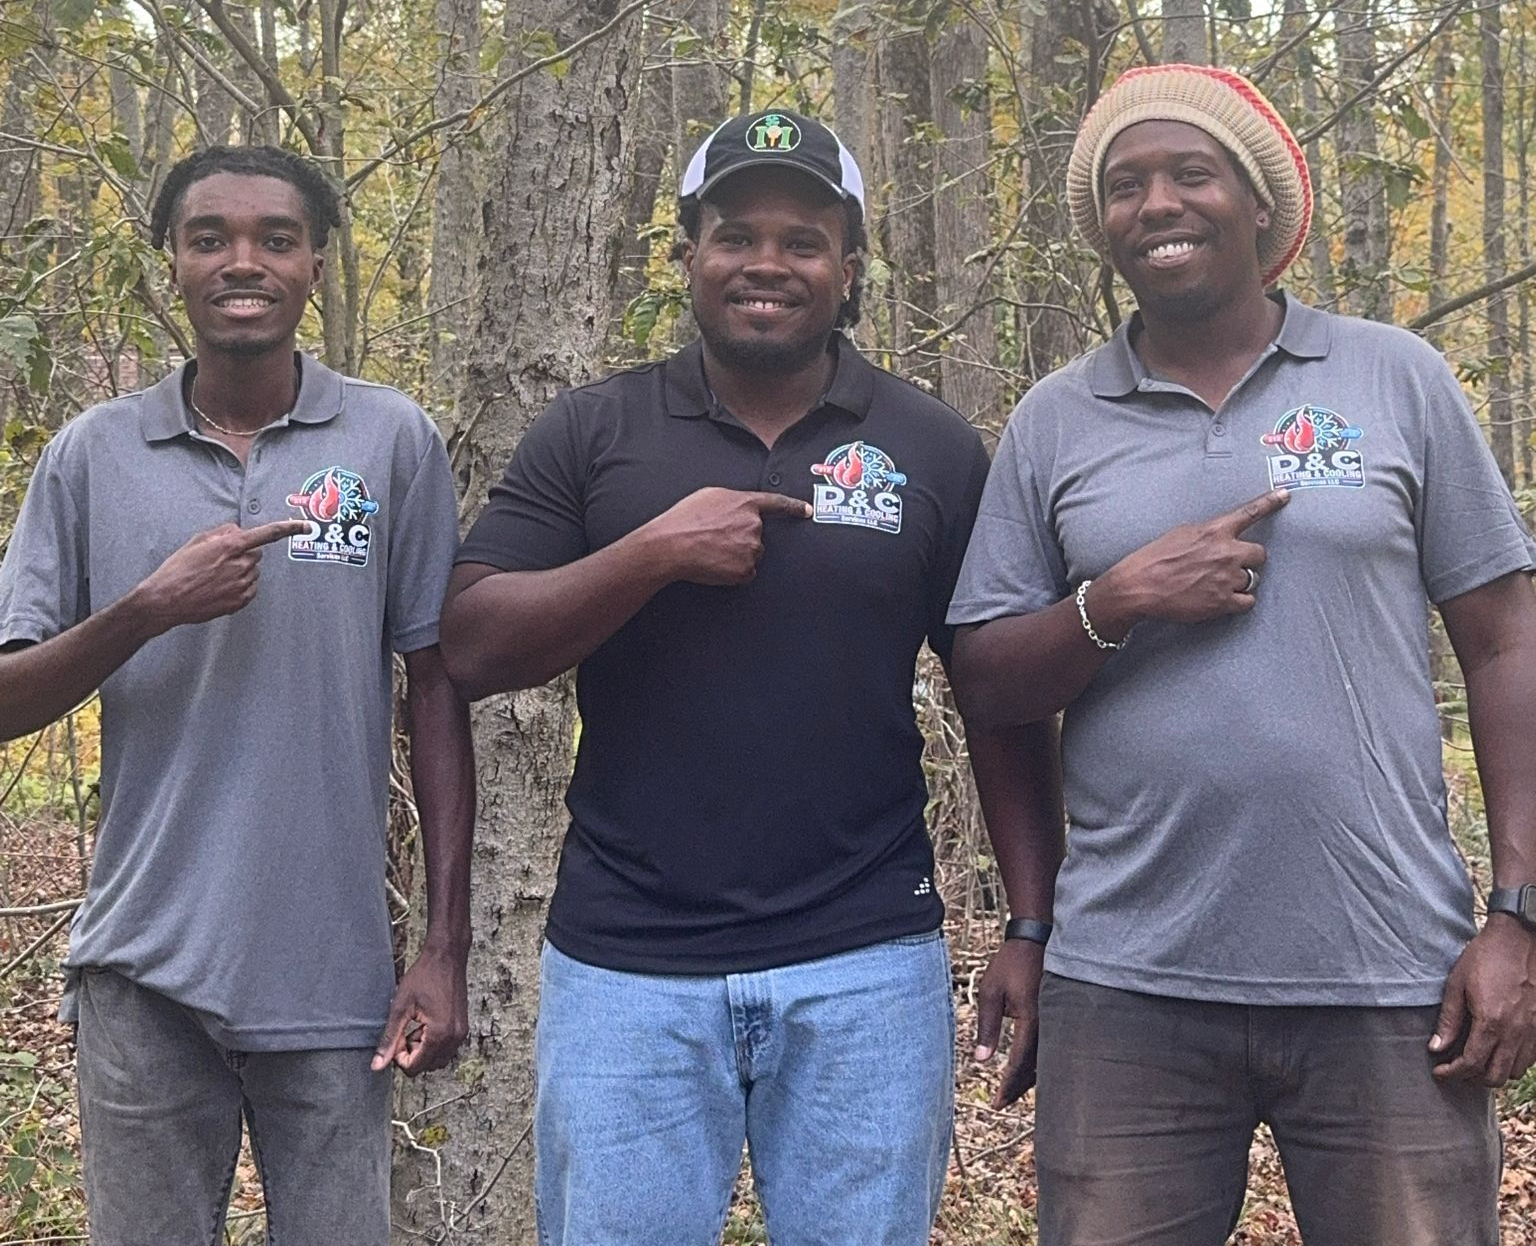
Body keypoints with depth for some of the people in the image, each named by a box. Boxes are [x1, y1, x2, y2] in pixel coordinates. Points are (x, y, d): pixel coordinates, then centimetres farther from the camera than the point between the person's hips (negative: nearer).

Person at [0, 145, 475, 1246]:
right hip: (144, 973, 1)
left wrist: (448, 947, -2)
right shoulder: (94, 454, 3)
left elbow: (436, 696, 2)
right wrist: (149, 608, -14)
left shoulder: (394, 441, 0)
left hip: (335, 980, -1)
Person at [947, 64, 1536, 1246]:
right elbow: (984, 683, 7)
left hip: (1389, 981, 0)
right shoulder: (1053, 421, 7)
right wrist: (1116, 601, -12)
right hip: (1127, 987, 1)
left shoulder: (1398, 377, 4)